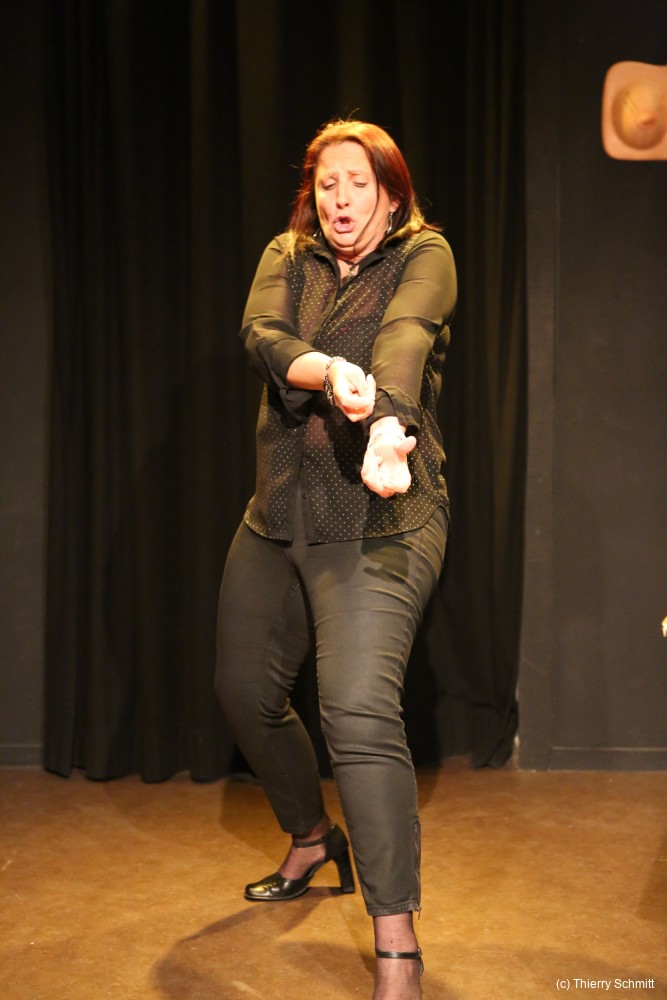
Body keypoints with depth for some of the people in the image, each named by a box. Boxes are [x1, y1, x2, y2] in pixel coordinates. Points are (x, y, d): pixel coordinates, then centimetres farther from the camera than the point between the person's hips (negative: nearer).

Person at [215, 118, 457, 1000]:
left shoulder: (424, 256, -1)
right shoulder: (286, 258, 10)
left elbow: (404, 339, -23)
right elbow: (262, 336, -11)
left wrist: (390, 424, -44)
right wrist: (330, 373, -33)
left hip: (380, 525, -6)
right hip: (278, 520, 6)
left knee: (359, 710, -21)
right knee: (245, 691, 17)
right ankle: (313, 839, 45)